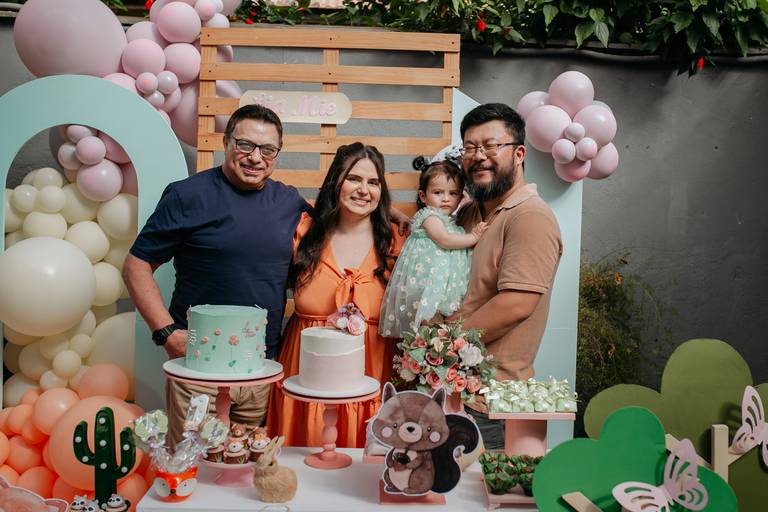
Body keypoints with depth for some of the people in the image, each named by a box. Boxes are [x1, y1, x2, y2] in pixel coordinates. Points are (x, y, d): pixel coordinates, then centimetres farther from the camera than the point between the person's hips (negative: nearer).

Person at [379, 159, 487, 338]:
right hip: (427, 281, -8)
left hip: (447, 285, 8)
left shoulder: (452, 223, 22)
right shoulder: (429, 216, -4)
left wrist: (473, 234, 16)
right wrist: (473, 237, -10)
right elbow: (444, 240, -17)